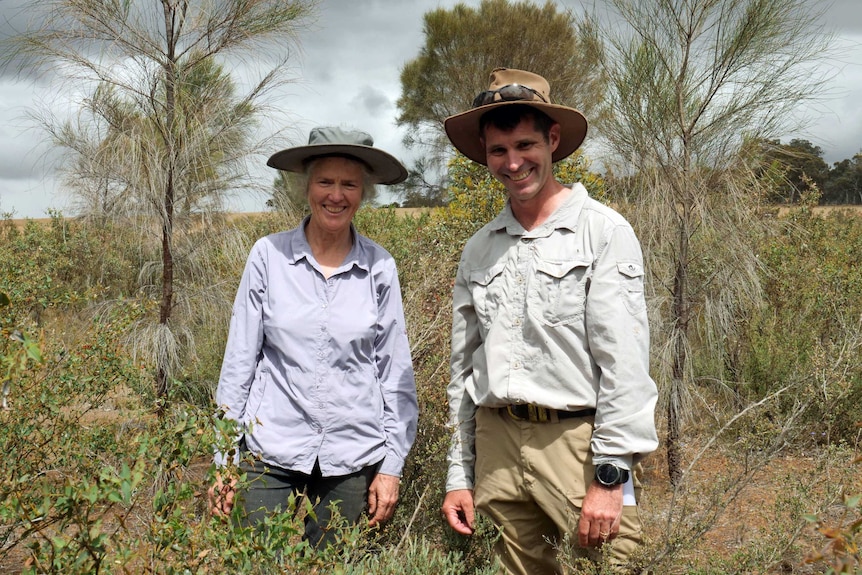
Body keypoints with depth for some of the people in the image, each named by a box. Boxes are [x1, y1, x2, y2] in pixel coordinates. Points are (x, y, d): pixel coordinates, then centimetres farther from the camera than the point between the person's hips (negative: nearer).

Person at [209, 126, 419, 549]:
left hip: (352, 459, 1)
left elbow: (396, 373, 3)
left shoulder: (379, 267, -1)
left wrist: (391, 465, 1)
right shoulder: (268, 255, -2)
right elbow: (239, 361, 1)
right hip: (271, 453, -1)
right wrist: (223, 460, 1)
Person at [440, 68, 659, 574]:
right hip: (496, 445, 5)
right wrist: (458, 475, 12)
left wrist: (610, 477, -13)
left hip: (579, 441, -4)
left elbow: (626, 365, -9)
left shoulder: (603, 231, -4)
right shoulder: (478, 250, 12)